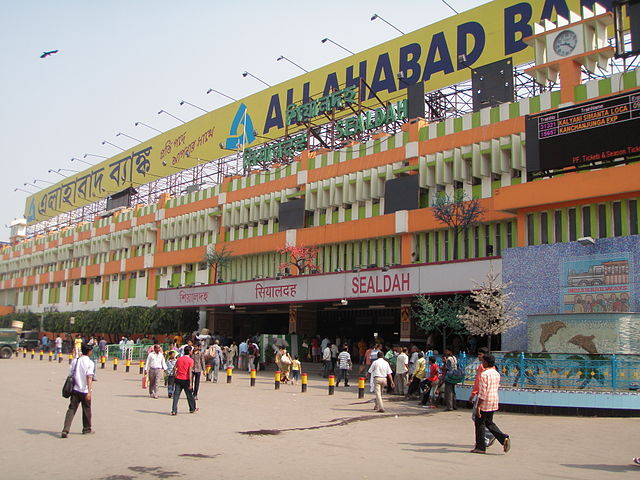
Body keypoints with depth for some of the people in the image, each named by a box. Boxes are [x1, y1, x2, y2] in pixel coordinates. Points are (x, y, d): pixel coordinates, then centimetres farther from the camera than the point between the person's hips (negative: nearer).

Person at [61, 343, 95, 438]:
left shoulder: (75, 361, 5)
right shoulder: (90, 362, -10)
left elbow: (71, 375, 9)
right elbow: (89, 377, -16)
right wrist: (89, 392, -19)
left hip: (75, 389, 4)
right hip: (85, 390, -3)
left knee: (71, 409, 2)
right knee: (86, 410, 13)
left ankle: (65, 430, -11)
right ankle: (87, 429, 27)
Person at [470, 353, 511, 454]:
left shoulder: (484, 374, -18)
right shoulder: (497, 374, 8)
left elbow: (483, 392, -20)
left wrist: (478, 406, -18)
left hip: (485, 402, -8)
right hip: (494, 401, 8)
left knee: (479, 423, 4)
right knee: (489, 422, 18)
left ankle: (480, 447, 9)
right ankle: (504, 438, 4)